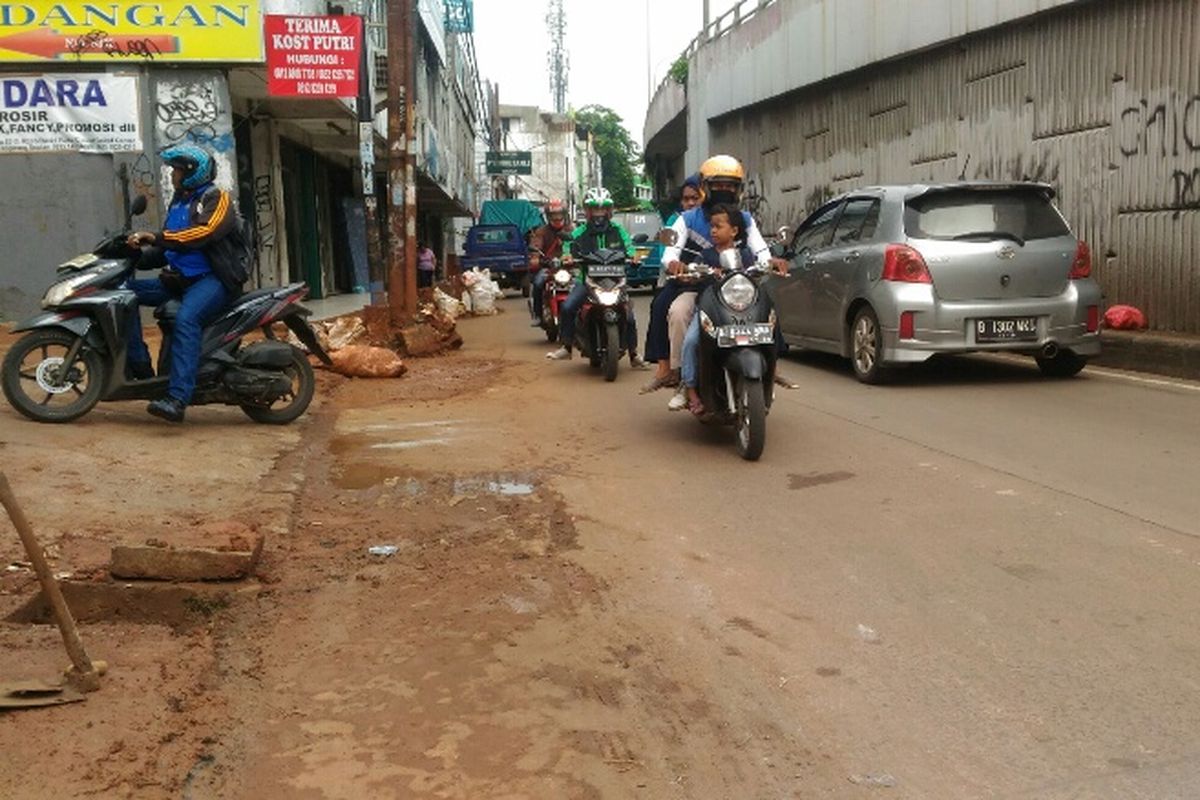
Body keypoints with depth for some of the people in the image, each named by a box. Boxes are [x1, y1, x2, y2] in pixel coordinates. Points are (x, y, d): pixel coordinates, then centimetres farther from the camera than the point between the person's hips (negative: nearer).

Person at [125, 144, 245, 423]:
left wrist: (156, 237, -23)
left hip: (213, 279, -9)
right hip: (180, 279, 9)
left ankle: (177, 399, -43)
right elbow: (165, 250, 24)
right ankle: (139, 365, -13)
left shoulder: (216, 198, -3)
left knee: (186, 319, -34)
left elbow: (204, 233, -22)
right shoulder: (177, 204, 23)